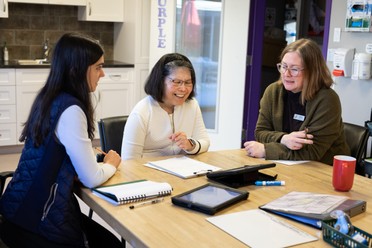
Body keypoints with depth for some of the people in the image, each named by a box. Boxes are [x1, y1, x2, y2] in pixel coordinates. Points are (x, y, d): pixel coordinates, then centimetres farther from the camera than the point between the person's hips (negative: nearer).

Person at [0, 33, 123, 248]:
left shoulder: (49, 99, 7)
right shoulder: (69, 110, -21)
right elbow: (92, 178, -16)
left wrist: (102, 163, 2)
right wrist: (111, 164, 5)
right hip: (38, 219, -9)